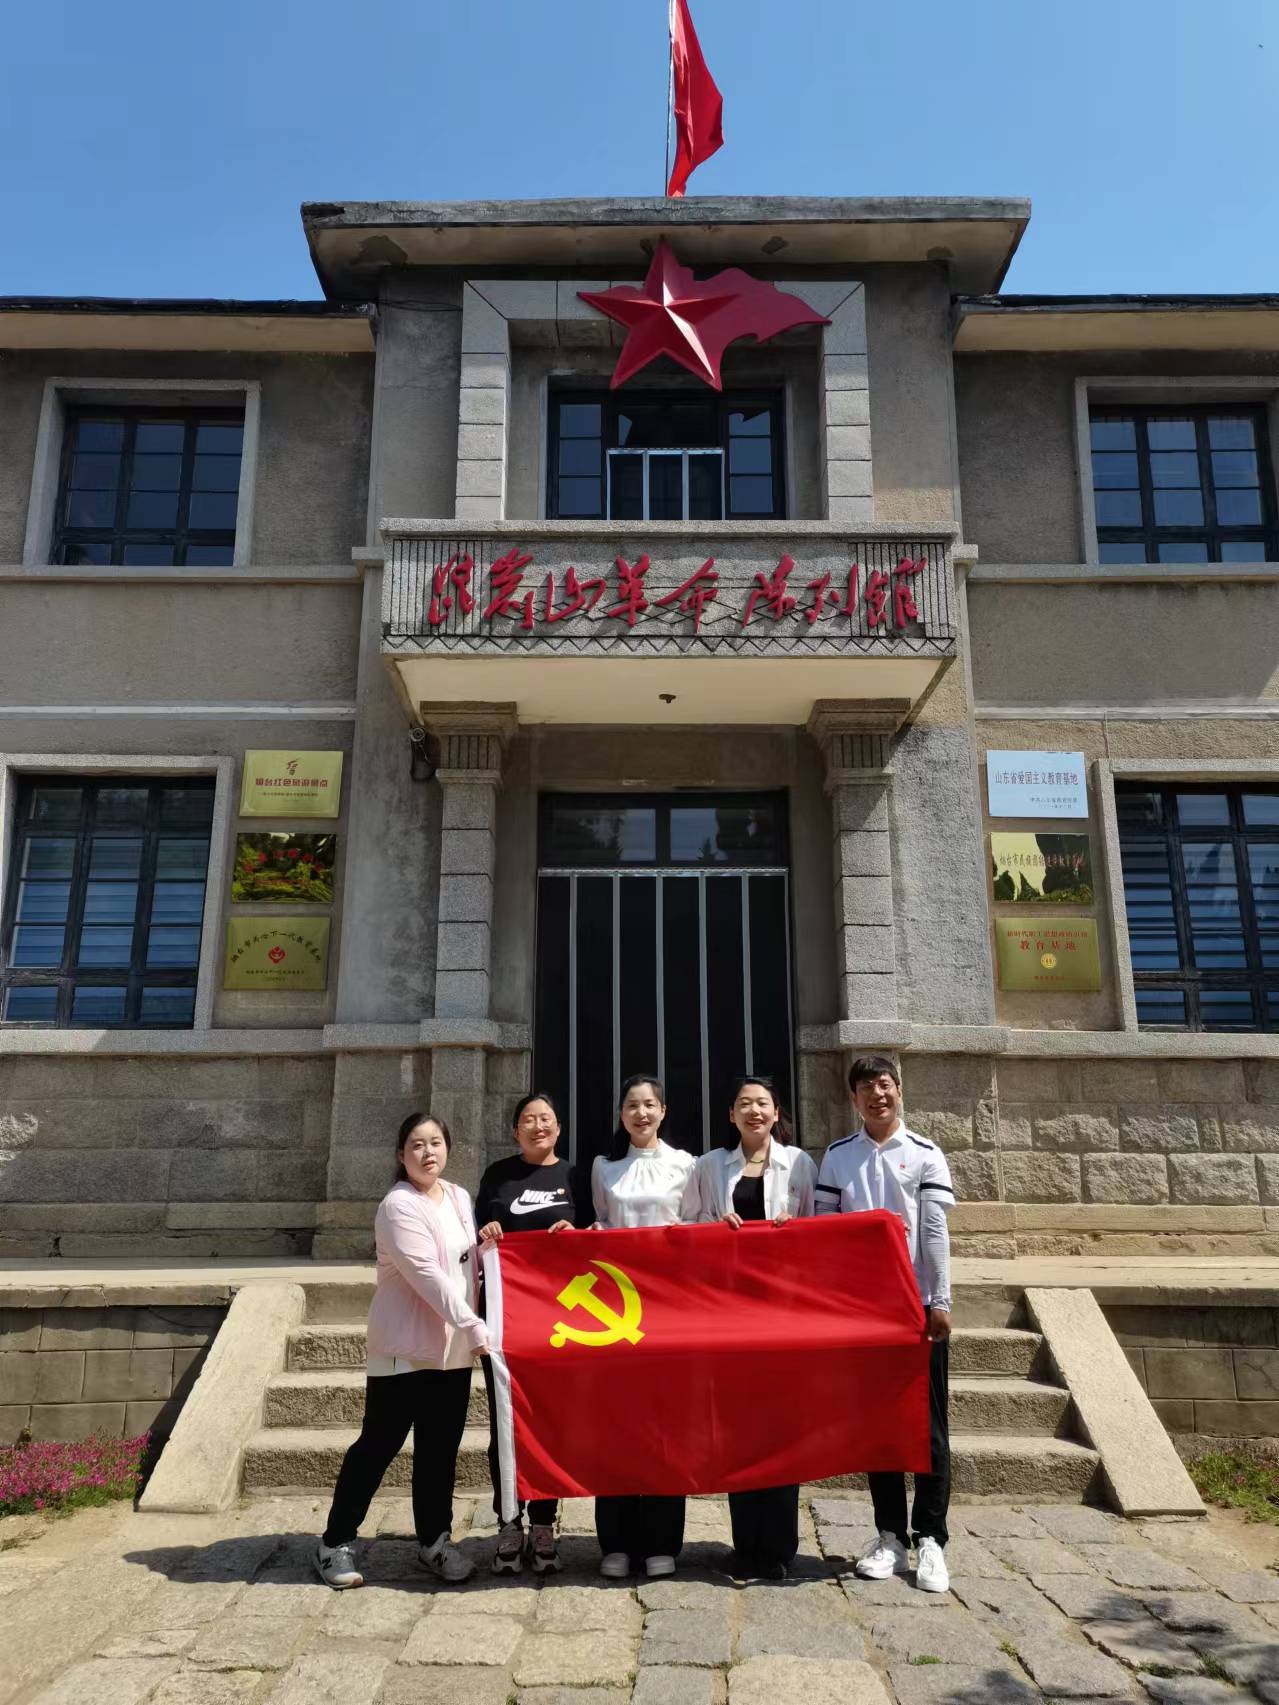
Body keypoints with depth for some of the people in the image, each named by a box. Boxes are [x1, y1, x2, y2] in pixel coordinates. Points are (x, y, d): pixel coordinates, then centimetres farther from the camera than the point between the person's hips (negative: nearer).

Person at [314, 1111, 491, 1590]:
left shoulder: (460, 1198, 8)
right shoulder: (398, 1206, -16)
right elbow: (430, 1277, -23)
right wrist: (476, 1329, -26)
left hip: (454, 1348, 6)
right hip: (405, 1347, -6)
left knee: (440, 1448, 12)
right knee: (379, 1443, 2)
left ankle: (434, 1540, 26)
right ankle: (336, 1543, 18)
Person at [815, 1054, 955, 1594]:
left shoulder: (925, 1154, -1)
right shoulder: (837, 1157, 4)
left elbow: (936, 1231, -4)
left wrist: (941, 1301, -9)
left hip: (918, 1303, -2)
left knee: (928, 1423, 3)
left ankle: (930, 1539, 14)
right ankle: (891, 1536, 20)